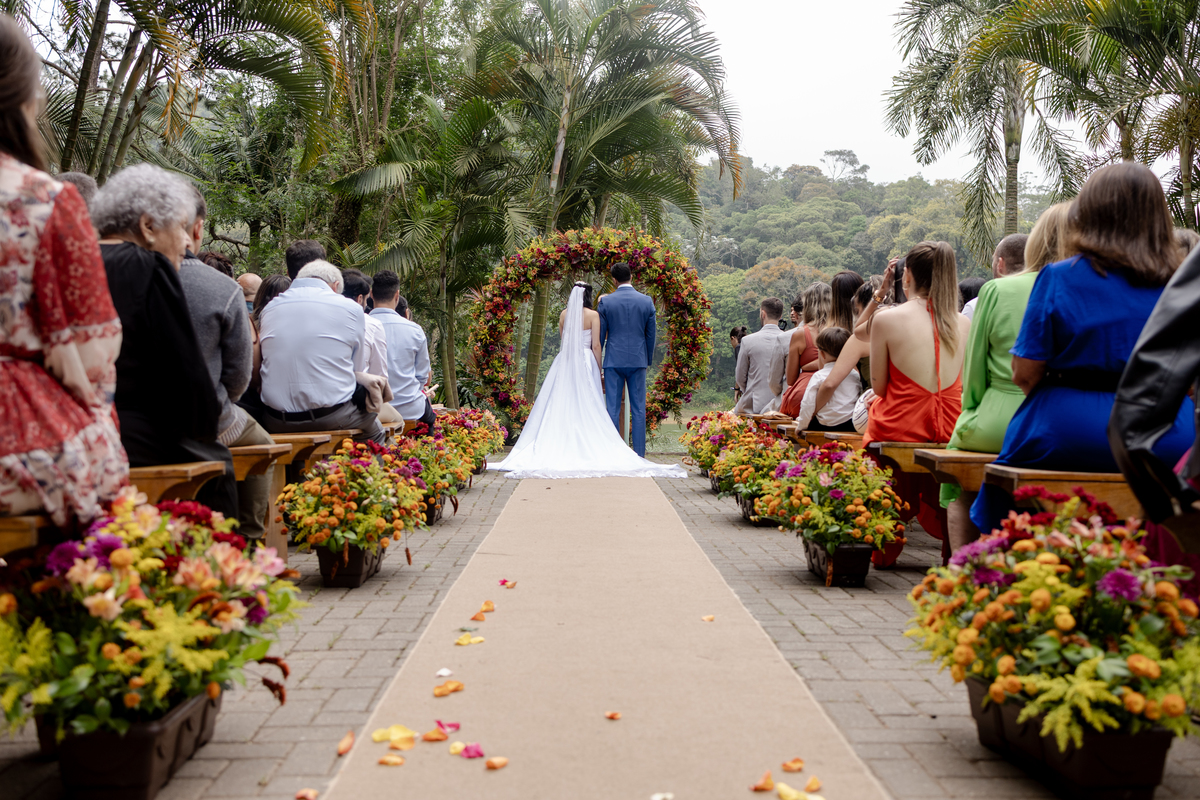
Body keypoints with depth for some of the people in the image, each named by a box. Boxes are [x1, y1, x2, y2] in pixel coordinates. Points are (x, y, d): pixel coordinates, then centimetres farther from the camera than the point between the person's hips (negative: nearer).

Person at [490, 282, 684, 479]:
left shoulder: (565, 315, 7)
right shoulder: (593, 315, -3)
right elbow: (595, 346, -5)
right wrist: (599, 370, 3)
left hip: (564, 363, 3)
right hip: (585, 363, -3)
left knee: (561, 406, 4)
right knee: (586, 407, -1)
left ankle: (559, 448, 1)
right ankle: (586, 449, -4)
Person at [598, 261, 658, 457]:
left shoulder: (606, 302, -3)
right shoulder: (646, 301, 1)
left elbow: (600, 335, 2)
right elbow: (651, 334, 6)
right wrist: (648, 360, 18)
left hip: (613, 360, -1)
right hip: (638, 360, 1)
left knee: (612, 409, 3)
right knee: (638, 409, 4)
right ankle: (639, 454, 4)